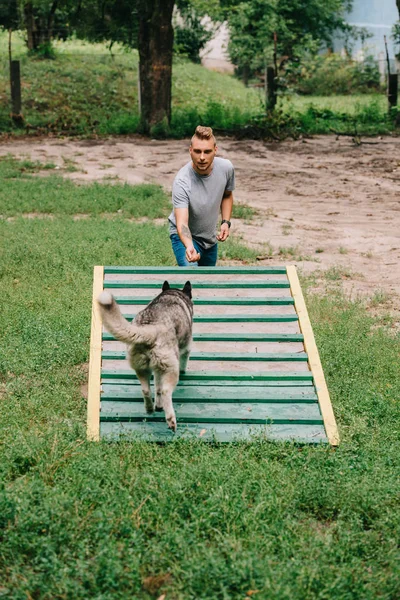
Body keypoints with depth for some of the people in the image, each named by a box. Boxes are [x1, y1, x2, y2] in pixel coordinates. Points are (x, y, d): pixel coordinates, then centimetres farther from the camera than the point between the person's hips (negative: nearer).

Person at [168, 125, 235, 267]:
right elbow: (181, 223, -39)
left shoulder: (226, 167, -15)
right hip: (184, 236, -6)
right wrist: (189, 246, -59)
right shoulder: (181, 182, -32)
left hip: (210, 238, 6)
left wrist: (226, 222, -5)